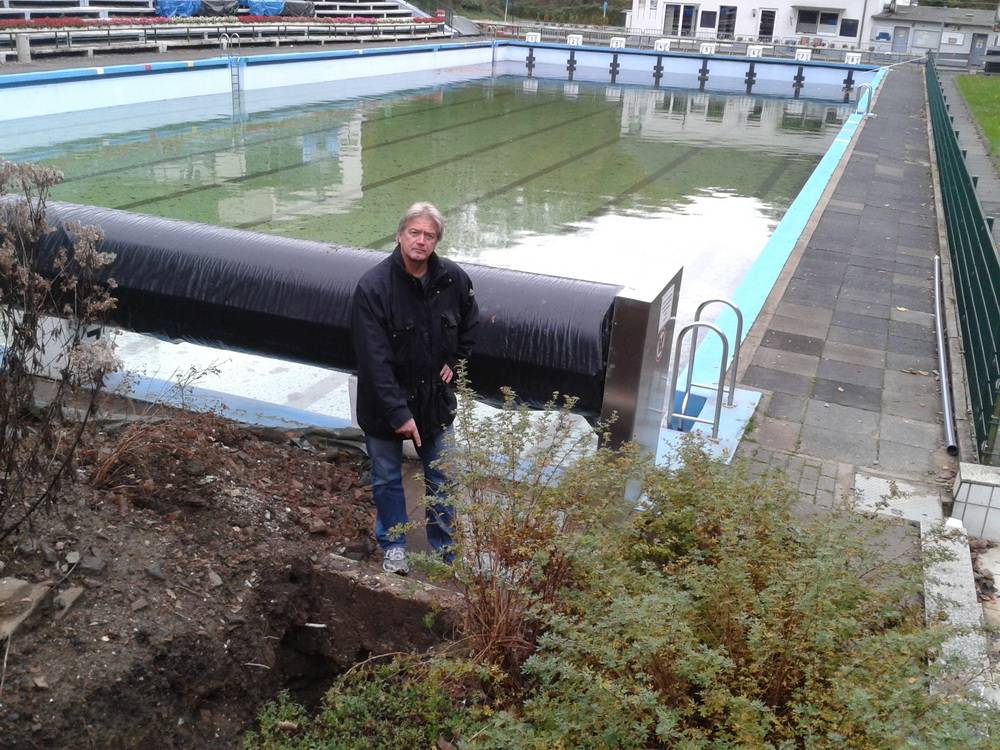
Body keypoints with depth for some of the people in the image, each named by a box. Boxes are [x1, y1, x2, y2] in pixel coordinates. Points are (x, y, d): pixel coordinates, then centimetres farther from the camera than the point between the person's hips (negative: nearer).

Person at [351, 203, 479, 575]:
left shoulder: (454, 278, -9)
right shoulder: (373, 287, -22)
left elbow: (470, 322, 14)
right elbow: (374, 360, -24)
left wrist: (454, 360, 4)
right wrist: (399, 412, -25)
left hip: (435, 396, 3)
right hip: (385, 402, -3)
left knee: (440, 478, 15)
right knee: (387, 478, 13)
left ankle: (445, 548, 32)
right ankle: (393, 545, 33)